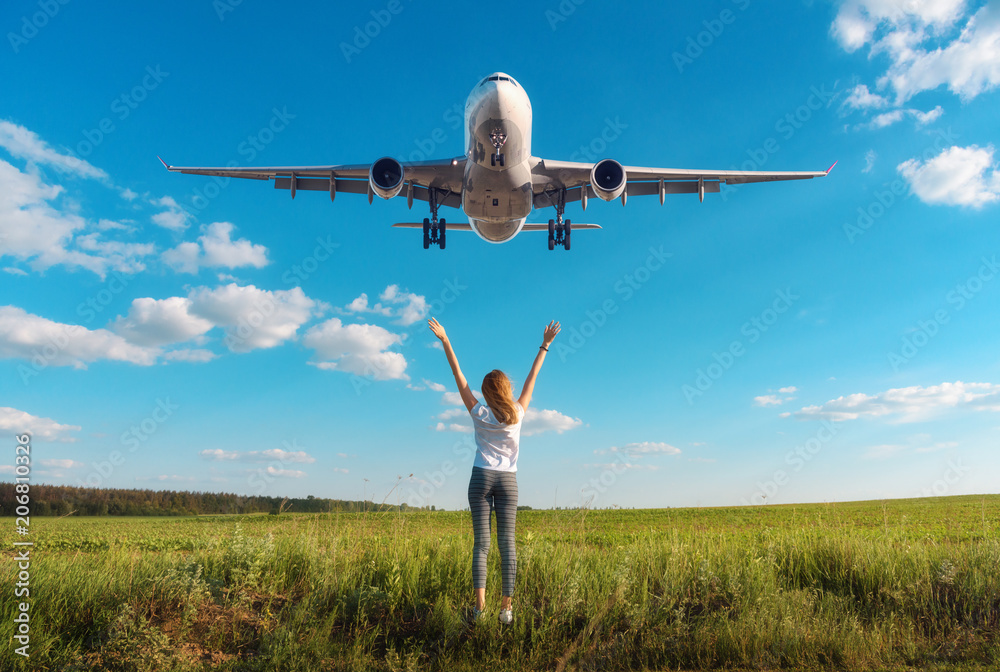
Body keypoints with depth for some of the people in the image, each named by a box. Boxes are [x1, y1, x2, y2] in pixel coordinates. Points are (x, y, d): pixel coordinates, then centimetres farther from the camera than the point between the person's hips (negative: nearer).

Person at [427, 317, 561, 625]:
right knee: (507, 542, 2)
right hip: (508, 480, 1)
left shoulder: (479, 414, -2)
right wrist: (545, 345, 15)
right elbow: (532, 378, 8)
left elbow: (459, 376, -1)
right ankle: (506, 606, 1)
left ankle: (480, 602, -11)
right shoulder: (517, 414, 1)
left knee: (481, 541, -1)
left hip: (482, 477, -1)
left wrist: (445, 341, 1)